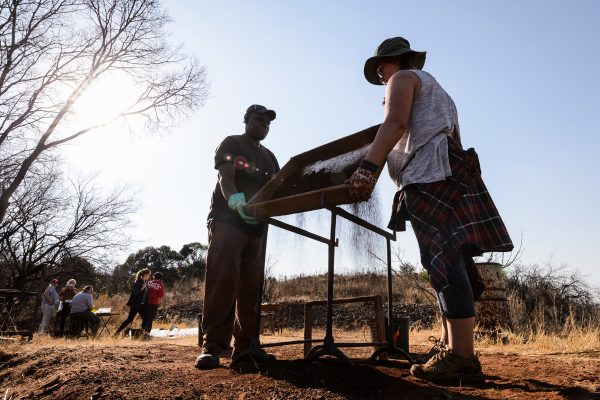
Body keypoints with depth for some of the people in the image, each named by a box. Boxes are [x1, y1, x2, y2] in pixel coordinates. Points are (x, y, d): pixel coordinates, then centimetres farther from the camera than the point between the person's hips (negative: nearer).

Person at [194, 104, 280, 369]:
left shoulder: (269, 157, 24)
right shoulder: (231, 144, 6)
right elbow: (226, 178, -10)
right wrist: (237, 201, -32)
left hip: (256, 225, 6)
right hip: (227, 220, -6)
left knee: (251, 285, 1)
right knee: (222, 280, -15)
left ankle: (245, 344, 5)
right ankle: (213, 345, -14)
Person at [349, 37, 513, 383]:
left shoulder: (403, 78, 9)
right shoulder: (435, 90, 36)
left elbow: (395, 123, -12)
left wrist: (368, 168, -21)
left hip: (430, 174, -10)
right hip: (446, 173, 10)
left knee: (446, 262, -18)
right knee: (449, 262, 2)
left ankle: (462, 357, -20)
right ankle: (452, 348, 2)